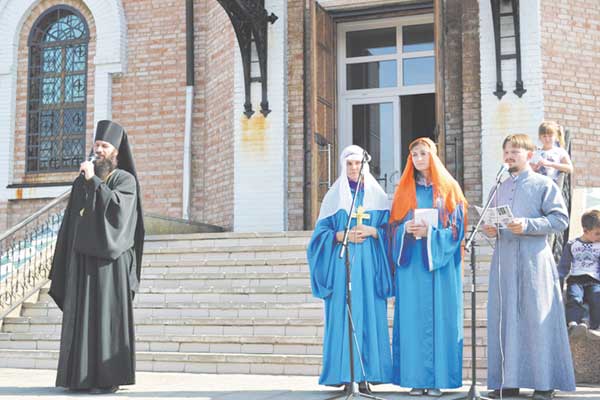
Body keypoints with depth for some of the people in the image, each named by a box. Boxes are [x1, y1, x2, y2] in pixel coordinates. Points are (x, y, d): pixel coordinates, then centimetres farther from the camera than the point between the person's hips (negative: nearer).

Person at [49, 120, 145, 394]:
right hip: (82, 257, 6)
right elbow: (72, 221, 15)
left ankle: (109, 378, -3)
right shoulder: (82, 181, 16)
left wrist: (94, 181, -20)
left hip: (110, 258, -6)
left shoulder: (126, 179, -1)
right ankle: (81, 376, 10)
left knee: (108, 315, -7)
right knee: (82, 316, 5)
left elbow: (117, 206, -21)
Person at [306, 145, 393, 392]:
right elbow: (321, 232, 5)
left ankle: (365, 374, -2)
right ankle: (344, 374, -5)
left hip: (370, 266, 1)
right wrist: (342, 235, -12)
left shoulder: (377, 196, 13)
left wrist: (373, 232, -10)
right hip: (342, 265, -1)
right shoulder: (334, 197, 11)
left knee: (370, 315, -5)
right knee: (343, 316, -7)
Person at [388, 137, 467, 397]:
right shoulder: (404, 190, 13)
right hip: (411, 264, 2)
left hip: (440, 264, -1)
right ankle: (416, 378, 1)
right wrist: (407, 229, -12)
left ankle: (437, 379, 0)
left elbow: (456, 227, -1)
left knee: (439, 318, -3)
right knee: (413, 319, -2)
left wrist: (430, 233, -15)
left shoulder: (449, 188, 7)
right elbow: (395, 226, 10)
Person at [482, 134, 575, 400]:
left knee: (537, 318, -5)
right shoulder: (500, 188, 19)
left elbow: (560, 219, -6)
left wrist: (527, 225, -17)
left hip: (534, 260, -5)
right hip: (504, 261, 5)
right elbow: (490, 219, 24)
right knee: (504, 318, 5)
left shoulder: (544, 185, 2)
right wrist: (489, 230, 1)